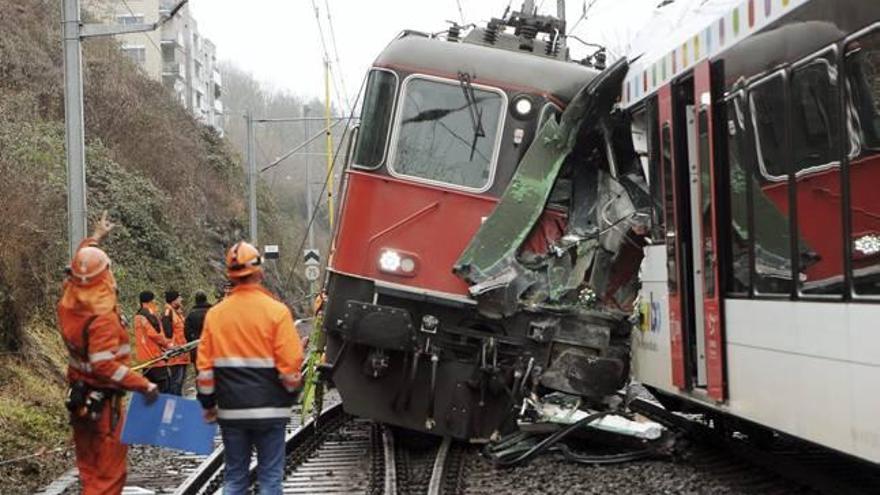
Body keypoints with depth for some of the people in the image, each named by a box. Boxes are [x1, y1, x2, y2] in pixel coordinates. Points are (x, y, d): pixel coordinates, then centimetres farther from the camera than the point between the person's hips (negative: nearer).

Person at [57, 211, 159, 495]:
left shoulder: (69, 300, 1)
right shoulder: (103, 316, -24)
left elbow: (79, 267, 22)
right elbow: (104, 365, -30)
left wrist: (95, 237, 34)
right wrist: (144, 386, -28)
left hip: (79, 395, 9)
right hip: (103, 401, -9)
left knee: (89, 467, 18)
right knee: (109, 471, -3)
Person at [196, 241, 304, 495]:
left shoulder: (214, 314, 1)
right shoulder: (276, 311, -9)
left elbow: (204, 366, 3)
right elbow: (290, 363, -11)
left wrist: (208, 404, 13)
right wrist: (291, 395, 6)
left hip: (231, 409, 3)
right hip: (269, 408, -3)